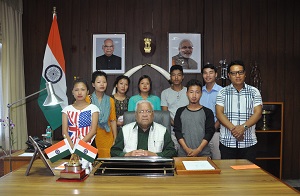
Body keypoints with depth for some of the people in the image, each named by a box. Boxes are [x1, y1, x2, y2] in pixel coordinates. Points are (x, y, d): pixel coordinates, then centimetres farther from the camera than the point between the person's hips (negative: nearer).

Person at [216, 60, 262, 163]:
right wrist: (233, 128, -17)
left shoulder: (254, 91, 6)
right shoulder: (223, 92, 5)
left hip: (249, 142, 1)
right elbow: (219, 113, -3)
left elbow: (258, 113, -2)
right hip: (227, 141, 0)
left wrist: (243, 127, -17)